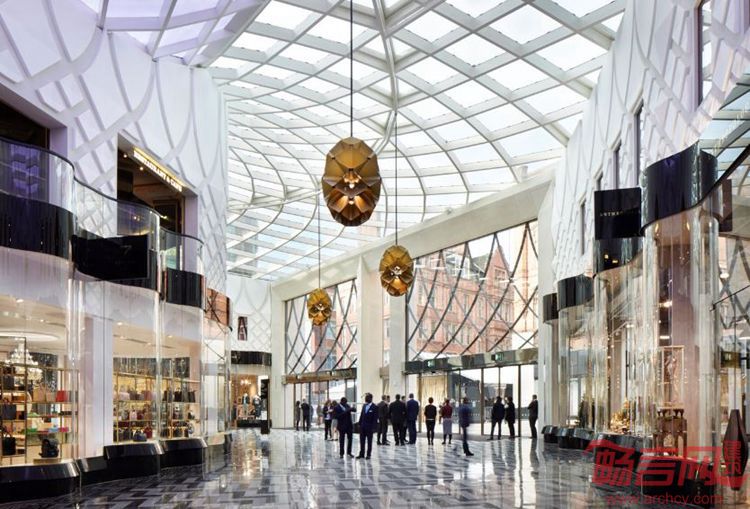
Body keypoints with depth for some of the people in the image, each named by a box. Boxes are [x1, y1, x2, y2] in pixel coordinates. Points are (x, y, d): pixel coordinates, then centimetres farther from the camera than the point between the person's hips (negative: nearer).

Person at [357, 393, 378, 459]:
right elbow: (361, 415, 13)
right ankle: (361, 454, 14)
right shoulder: (364, 406, 10)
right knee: (362, 441, 8)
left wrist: (373, 428, -16)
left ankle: (368, 455, 11)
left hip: (369, 427, -6)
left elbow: (375, 418, -12)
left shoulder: (375, 407, -9)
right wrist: (359, 424, 6)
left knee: (369, 441, 4)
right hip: (362, 426, 6)